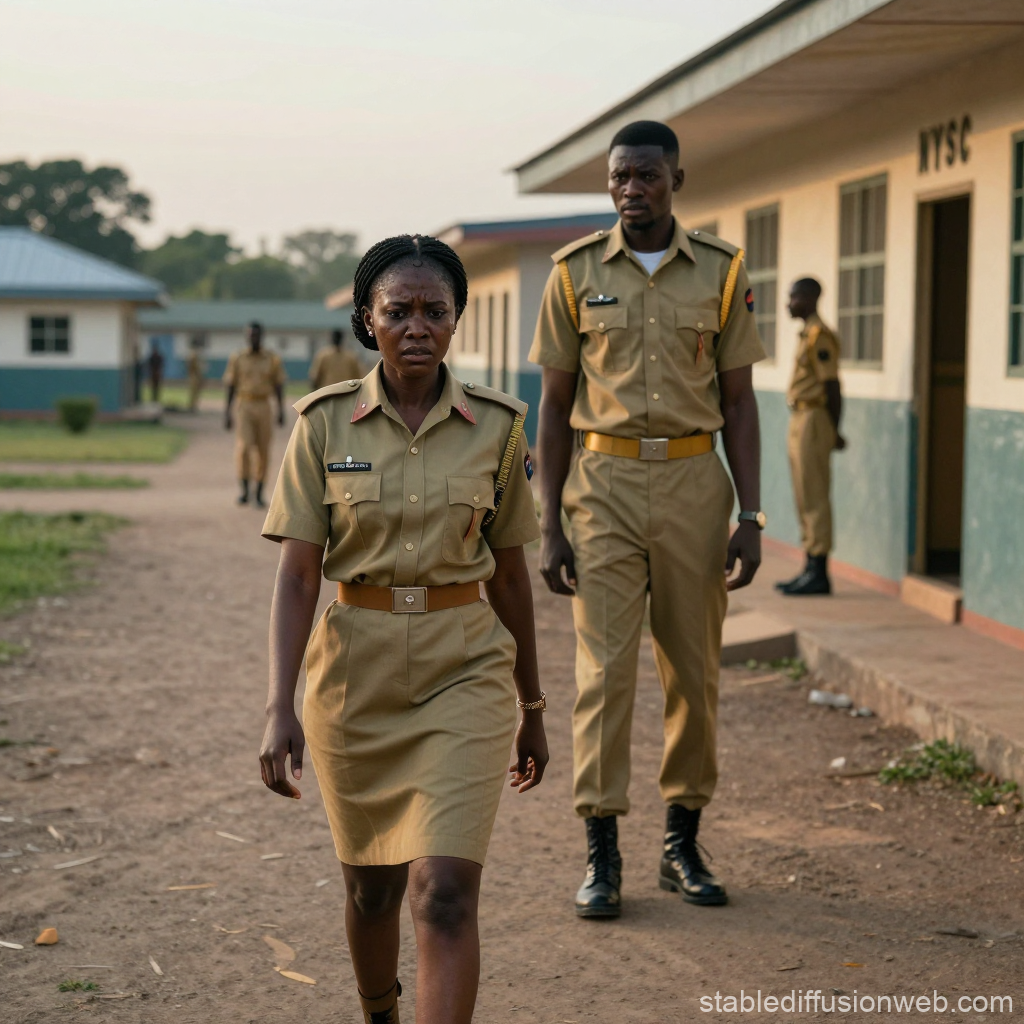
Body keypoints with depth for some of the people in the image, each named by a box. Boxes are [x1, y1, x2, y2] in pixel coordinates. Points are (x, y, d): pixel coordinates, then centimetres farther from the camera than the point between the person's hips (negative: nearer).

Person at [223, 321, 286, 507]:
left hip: (264, 408, 1)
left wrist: (281, 411, -8)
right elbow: (231, 386, 2)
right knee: (244, 447, -17)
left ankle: (259, 492, 17)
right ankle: (245, 491, -11)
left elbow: (278, 386, 2)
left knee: (263, 450, 4)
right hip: (243, 408, -1)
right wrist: (227, 413, -4)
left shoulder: (272, 359, 1)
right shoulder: (237, 358, 0)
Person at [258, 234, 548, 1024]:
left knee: (445, 893, -13)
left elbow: (509, 573, 7)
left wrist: (532, 708, 13)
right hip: (356, 669, 1)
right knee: (372, 883, 16)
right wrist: (281, 707, -16)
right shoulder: (325, 423, -4)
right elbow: (297, 575, -6)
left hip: (465, 669, -1)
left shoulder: (496, 426, -1)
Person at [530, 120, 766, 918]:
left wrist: (751, 515, -1)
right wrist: (550, 527, -1)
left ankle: (683, 843, 19)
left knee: (694, 670, 6)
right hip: (606, 483, -1)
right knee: (604, 667, -4)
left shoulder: (721, 272, 4)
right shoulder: (576, 273, 3)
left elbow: (738, 402, 6)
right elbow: (556, 404, 5)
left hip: (694, 481, 1)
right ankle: (602, 853, 2)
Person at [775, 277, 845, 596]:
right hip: (799, 420, 10)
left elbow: (832, 386, -16)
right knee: (805, 498, 12)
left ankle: (819, 573, -4)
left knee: (814, 497, -7)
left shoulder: (819, 336, -15)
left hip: (812, 421, -10)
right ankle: (811, 569, 18)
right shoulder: (807, 334, 17)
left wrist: (834, 432, -11)